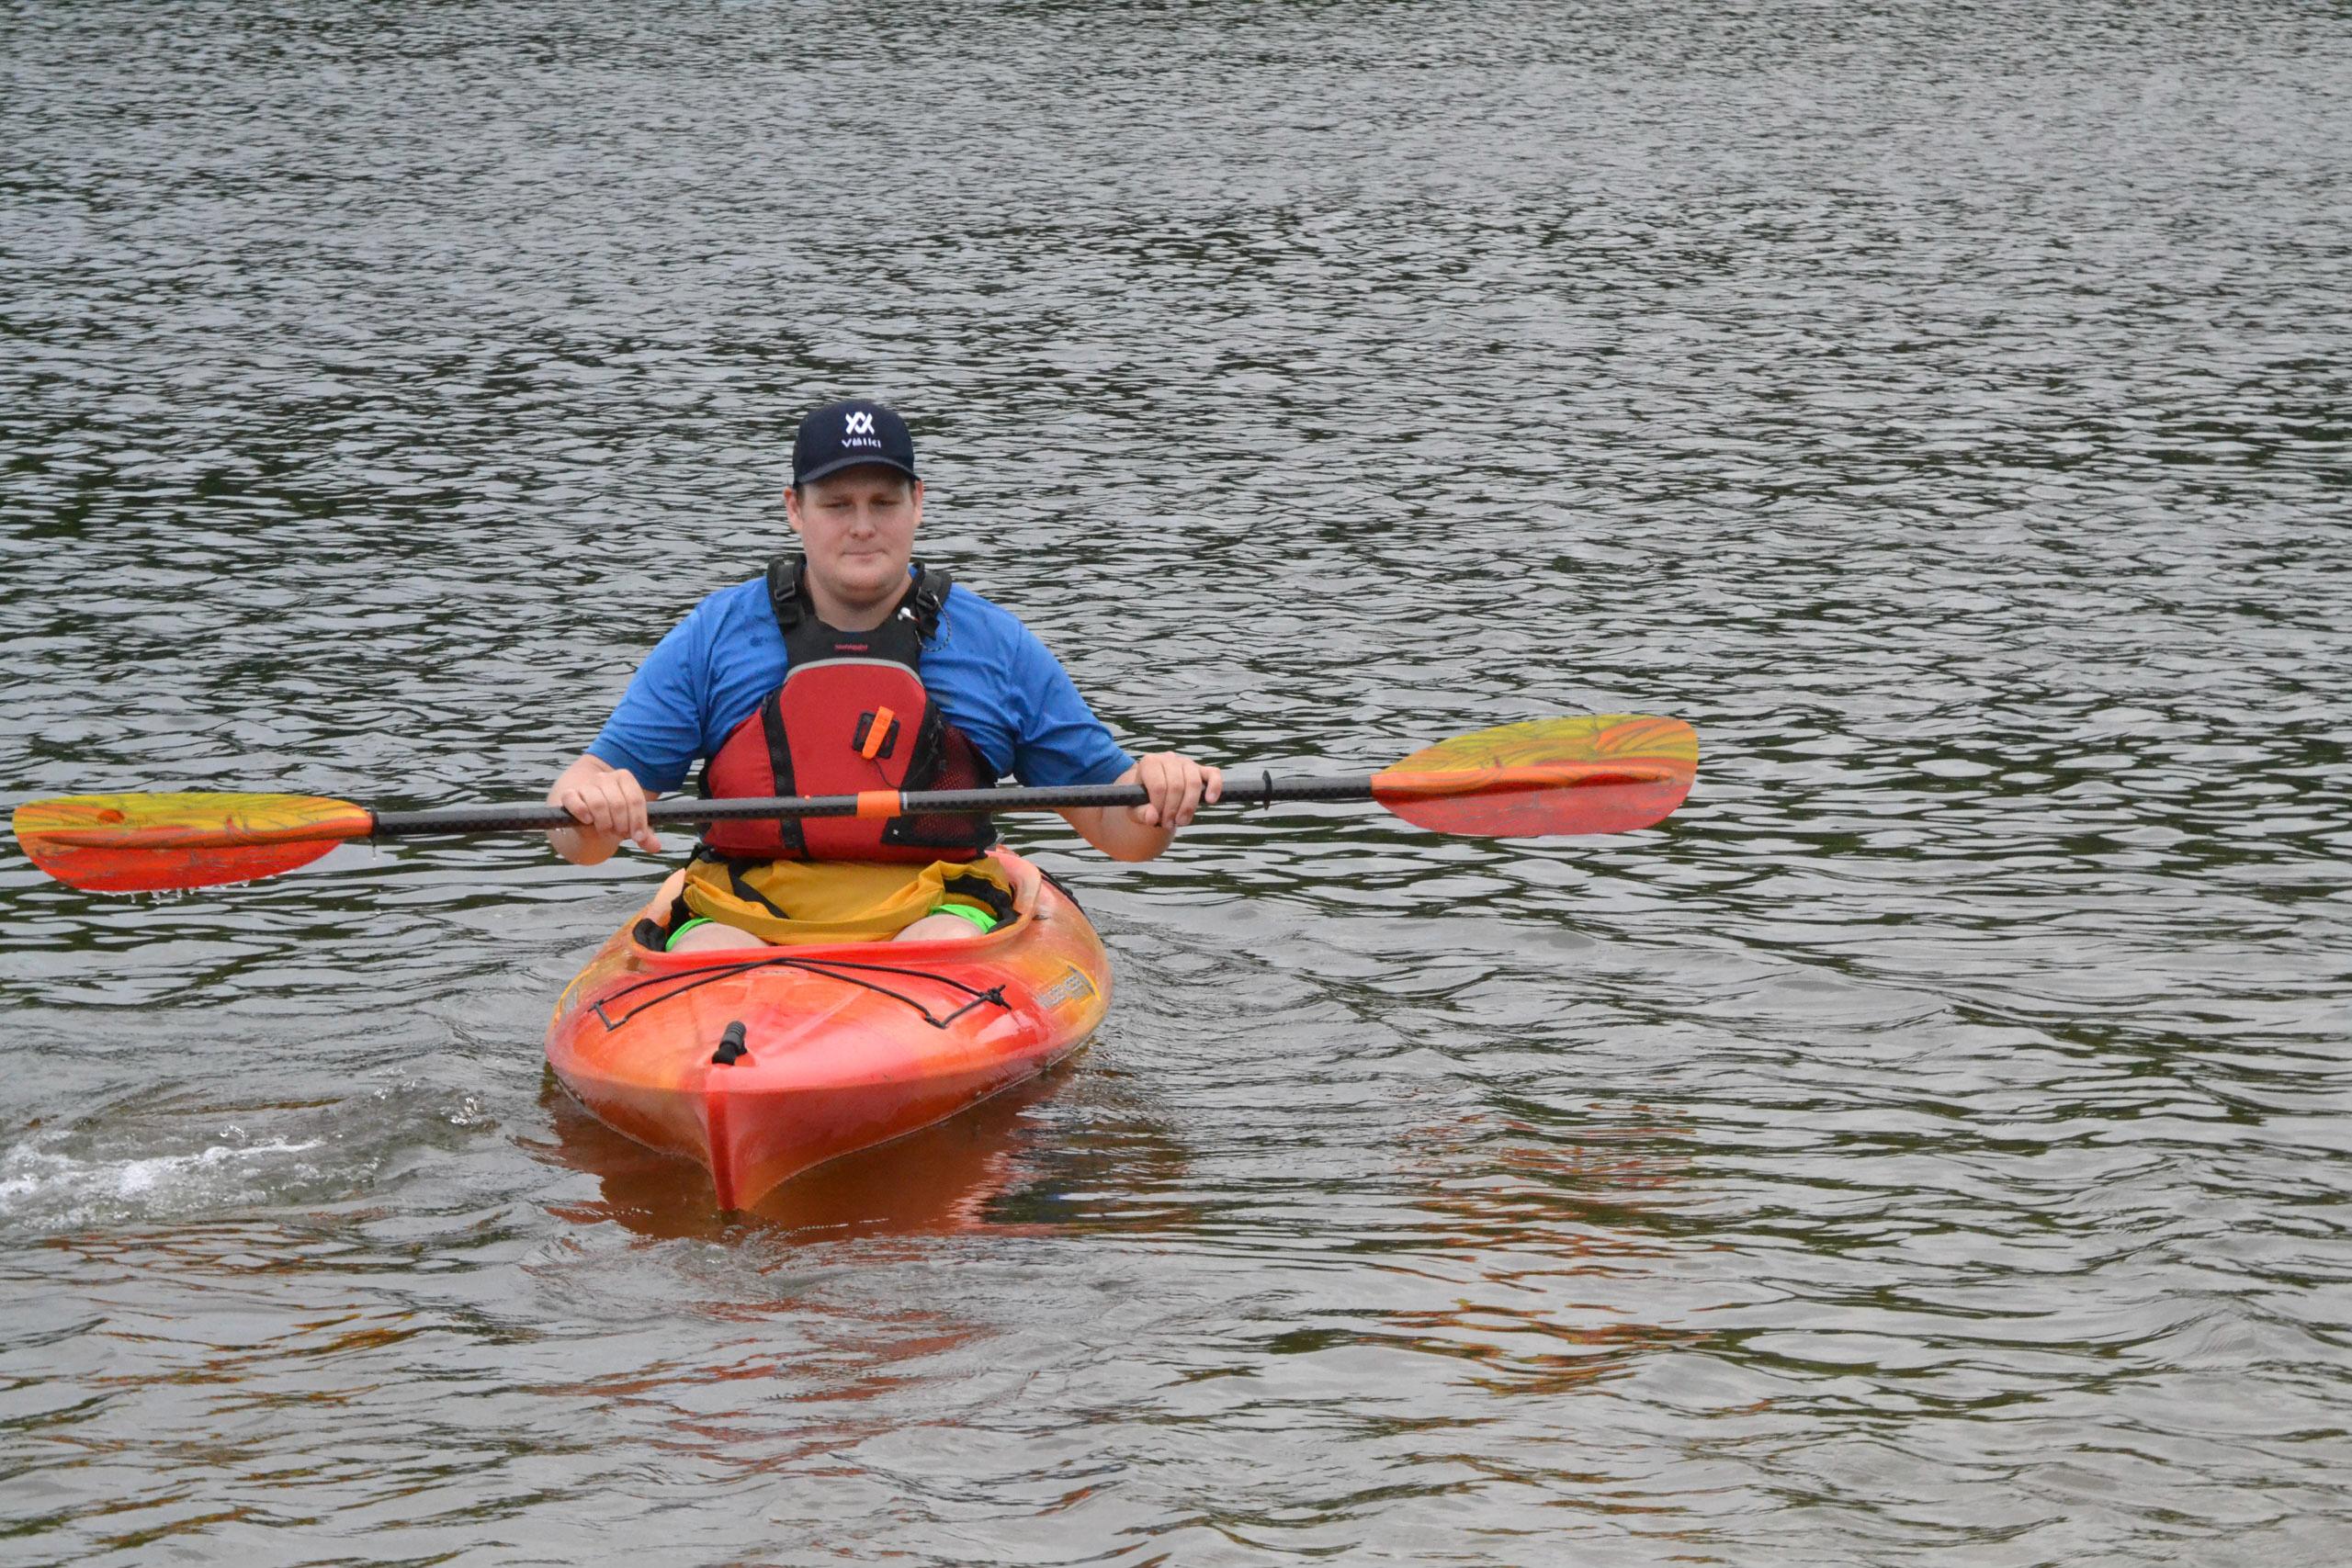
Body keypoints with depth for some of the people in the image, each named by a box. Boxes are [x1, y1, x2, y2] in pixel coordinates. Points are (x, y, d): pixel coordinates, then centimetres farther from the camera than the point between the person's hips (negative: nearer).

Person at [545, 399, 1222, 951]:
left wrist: (1154, 791, -10)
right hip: (747, 916, 0)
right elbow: (575, 837, 4)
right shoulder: (713, 637, 8)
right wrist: (588, 804, -22)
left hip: (930, 913, 1)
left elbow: (1111, 823, 14)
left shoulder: (995, 645, 11)